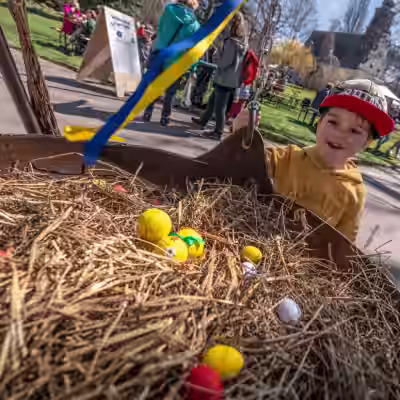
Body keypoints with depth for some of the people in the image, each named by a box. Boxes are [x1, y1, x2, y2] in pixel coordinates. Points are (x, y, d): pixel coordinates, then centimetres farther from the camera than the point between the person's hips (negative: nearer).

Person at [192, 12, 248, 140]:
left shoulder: (232, 41, -16)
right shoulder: (243, 42, 11)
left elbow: (224, 62, -18)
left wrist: (218, 62, 3)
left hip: (225, 80, -9)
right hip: (232, 80, 9)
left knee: (220, 106, -2)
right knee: (212, 100, 21)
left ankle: (218, 133, 7)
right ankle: (203, 121, 36)